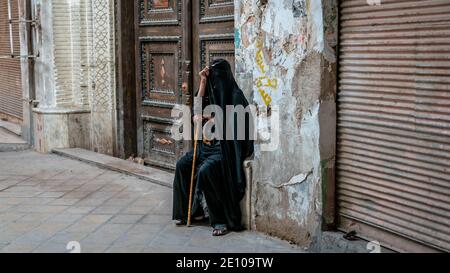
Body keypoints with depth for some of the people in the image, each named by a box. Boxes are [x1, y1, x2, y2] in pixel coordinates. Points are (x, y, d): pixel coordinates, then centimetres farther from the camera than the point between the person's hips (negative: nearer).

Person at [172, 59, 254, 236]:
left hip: (227, 148, -8)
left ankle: (221, 219, -20)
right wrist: (203, 82, -5)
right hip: (209, 146, 8)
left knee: (205, 170, -30)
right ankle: (194, 210, 4)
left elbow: (229, 124, -16)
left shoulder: (234, 95, -11)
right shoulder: (213, 91, 12)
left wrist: (206, 119, -12)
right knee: (182, 165, -5)